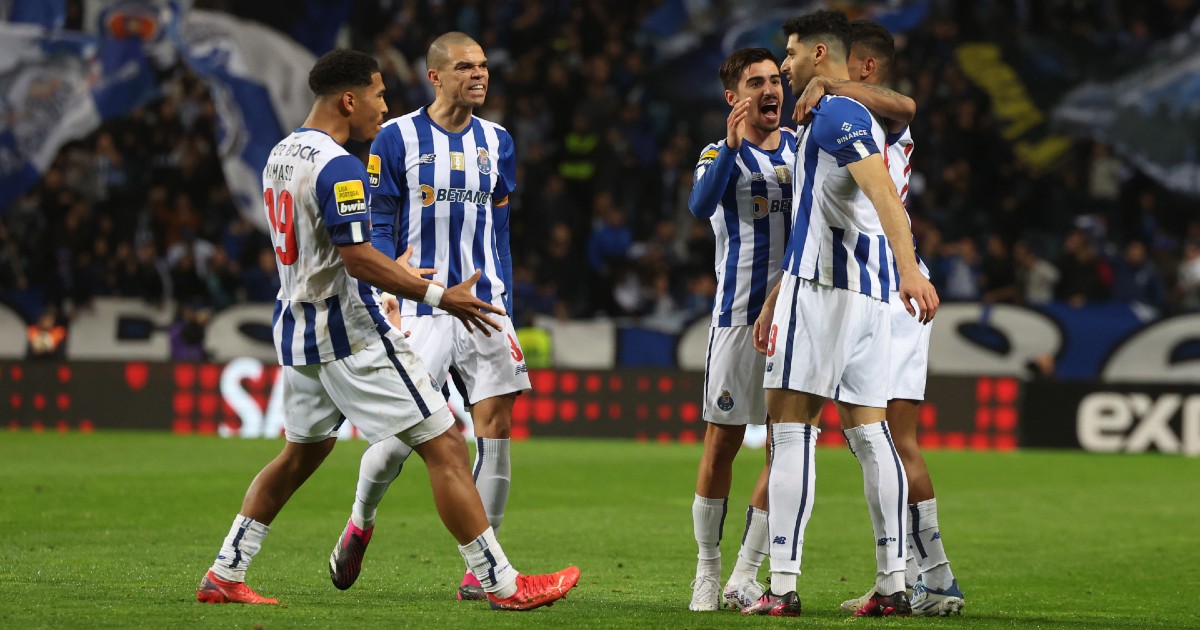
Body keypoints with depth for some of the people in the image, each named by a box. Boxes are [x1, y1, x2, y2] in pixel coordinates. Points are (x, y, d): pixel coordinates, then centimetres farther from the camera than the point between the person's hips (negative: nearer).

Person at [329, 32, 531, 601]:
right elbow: (378, 228, -2)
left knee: (496, 428, -6)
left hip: (484, 305, 4)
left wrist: (499, 300, 14)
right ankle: (360, 523, 24)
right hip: (420, 312, -4)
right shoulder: (397, 138, -2)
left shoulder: (496, 142, 12)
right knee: (400, 436, -7)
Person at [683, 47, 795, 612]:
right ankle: (707, 571, 10)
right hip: (740, 314, -3)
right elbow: (700, 206, -18)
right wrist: (732, 143, -30)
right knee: (721, 442, -1)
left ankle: (745, 576, 7)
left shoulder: (802, 146, 13)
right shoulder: (721, 153, 1)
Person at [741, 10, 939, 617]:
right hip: (869, 292, 10)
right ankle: (892, 583, 5)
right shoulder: (853, 118, 26)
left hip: (824, 287, -10)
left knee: (791, 426, -9)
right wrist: (773, 303, 34)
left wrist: (910, 269, -36)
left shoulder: (834, 113, -7)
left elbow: (883, 192, -23)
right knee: (867, 428, 8)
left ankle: (782, 586, -14)